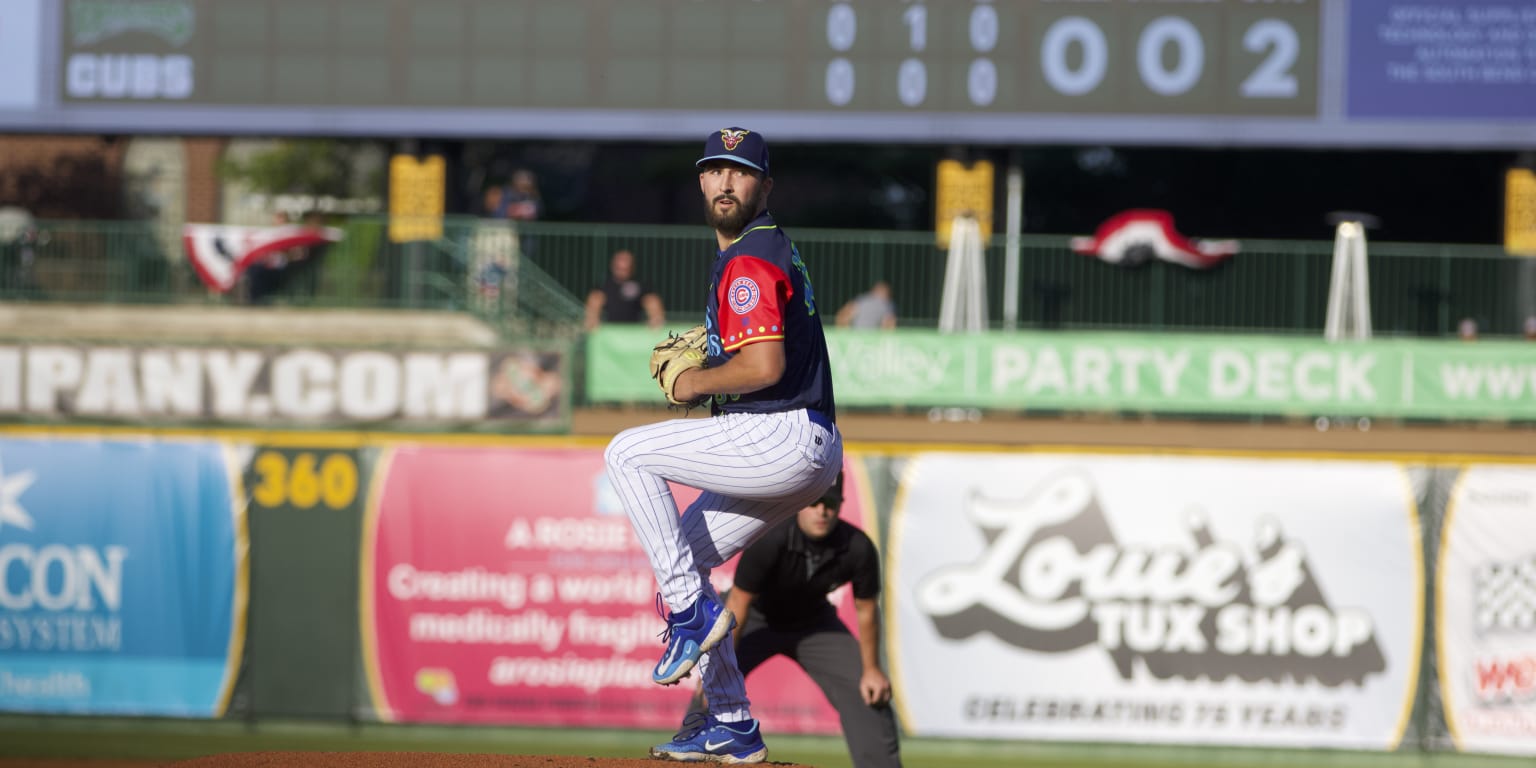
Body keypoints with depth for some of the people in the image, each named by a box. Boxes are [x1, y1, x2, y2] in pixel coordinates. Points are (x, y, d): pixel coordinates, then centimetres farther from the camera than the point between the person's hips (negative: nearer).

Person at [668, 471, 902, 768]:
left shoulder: (858, 548, -27)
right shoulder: (769, 541, -36)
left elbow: (866, 610, -11)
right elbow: (737, 606, -30)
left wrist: (871, 669, -5)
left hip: (813, 623, 3)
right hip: (757, 617, -3)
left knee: (869, 694, -5)